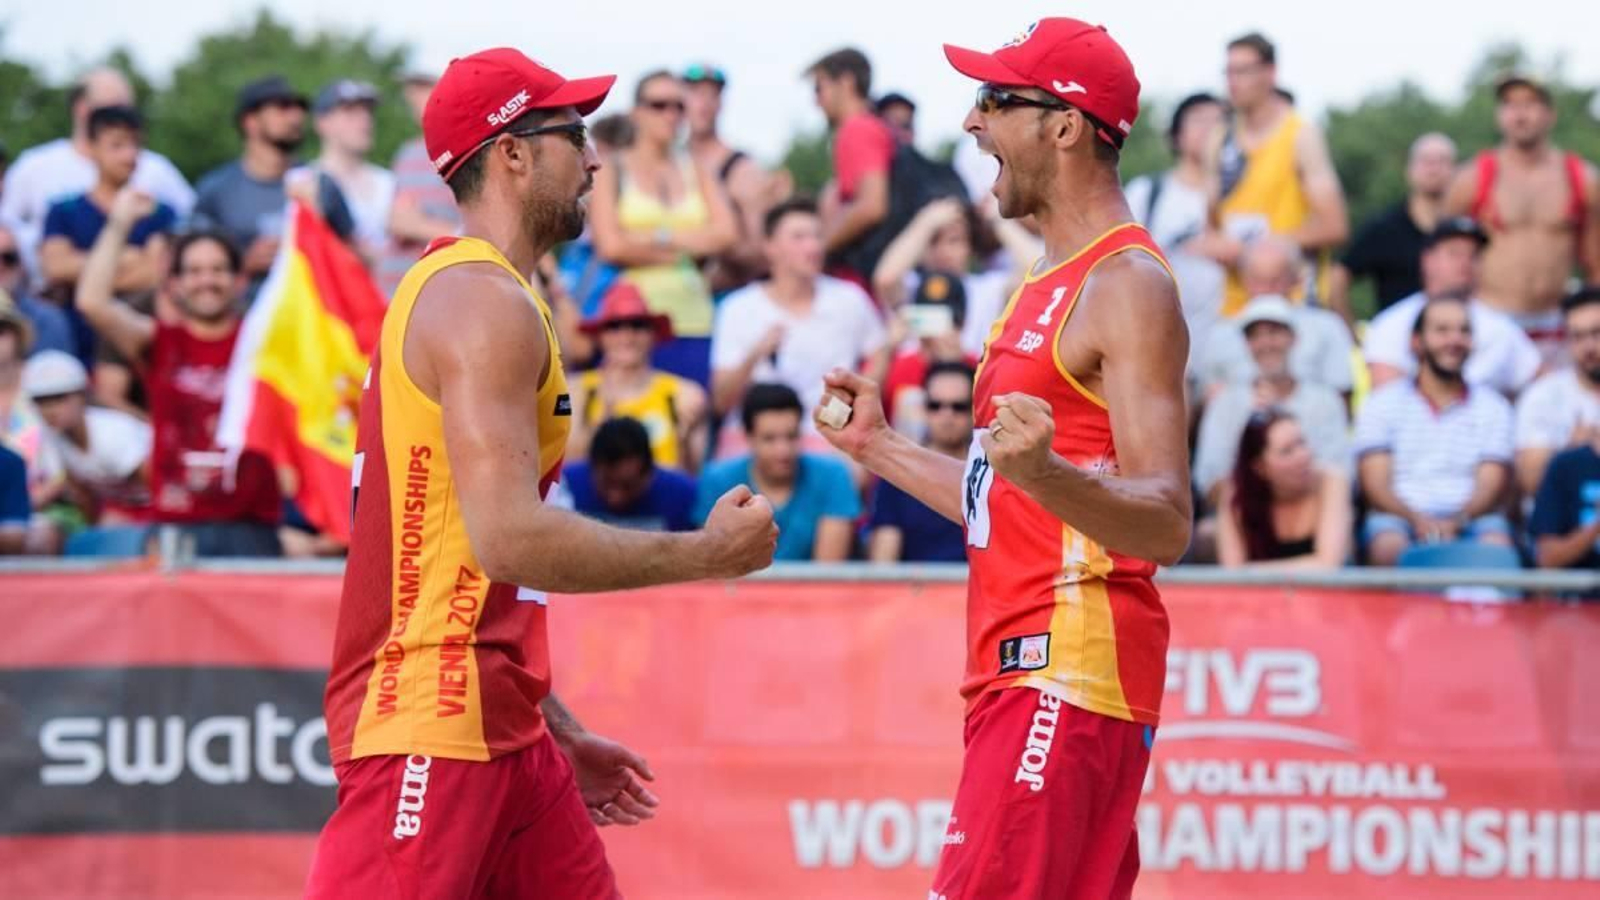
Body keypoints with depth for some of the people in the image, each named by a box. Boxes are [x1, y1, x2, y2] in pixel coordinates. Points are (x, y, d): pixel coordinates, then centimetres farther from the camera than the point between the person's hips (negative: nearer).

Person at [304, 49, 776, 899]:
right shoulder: (484, 302, -12)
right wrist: (707, 553, -13)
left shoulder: (464, 292, 20)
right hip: (430, 725, -11)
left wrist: (560, 732, 25)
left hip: (504, 731, 11)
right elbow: (508, 536, -23)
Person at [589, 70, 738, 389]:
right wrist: (692, 244, -1)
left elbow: (726, 234, 2)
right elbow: (611, 246, -8)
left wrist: (659, 238, -6)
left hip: (693, 323, 3)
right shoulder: (611, 172, 5)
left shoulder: (697, 172, 15)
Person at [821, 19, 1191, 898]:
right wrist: (878, 447, 32)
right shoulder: (1050, 286, 19)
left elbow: (1166, 523, -20)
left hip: (1067, 672, -10)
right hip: (1021, 663, 10)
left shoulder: (1126, 286, -11)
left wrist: (1043, 473, -37)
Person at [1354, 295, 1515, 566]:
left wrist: (1456, 521, -17)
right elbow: (1375, 485, 4)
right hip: (1401, 517, -1)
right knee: (1390, 547, -37)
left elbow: (1491, 487, 6)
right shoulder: (1382, 404, 15)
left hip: (1469, 520, 1)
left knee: (1497, 543, -34)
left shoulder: (1493, 408, 18)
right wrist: (1417, 519, -17)